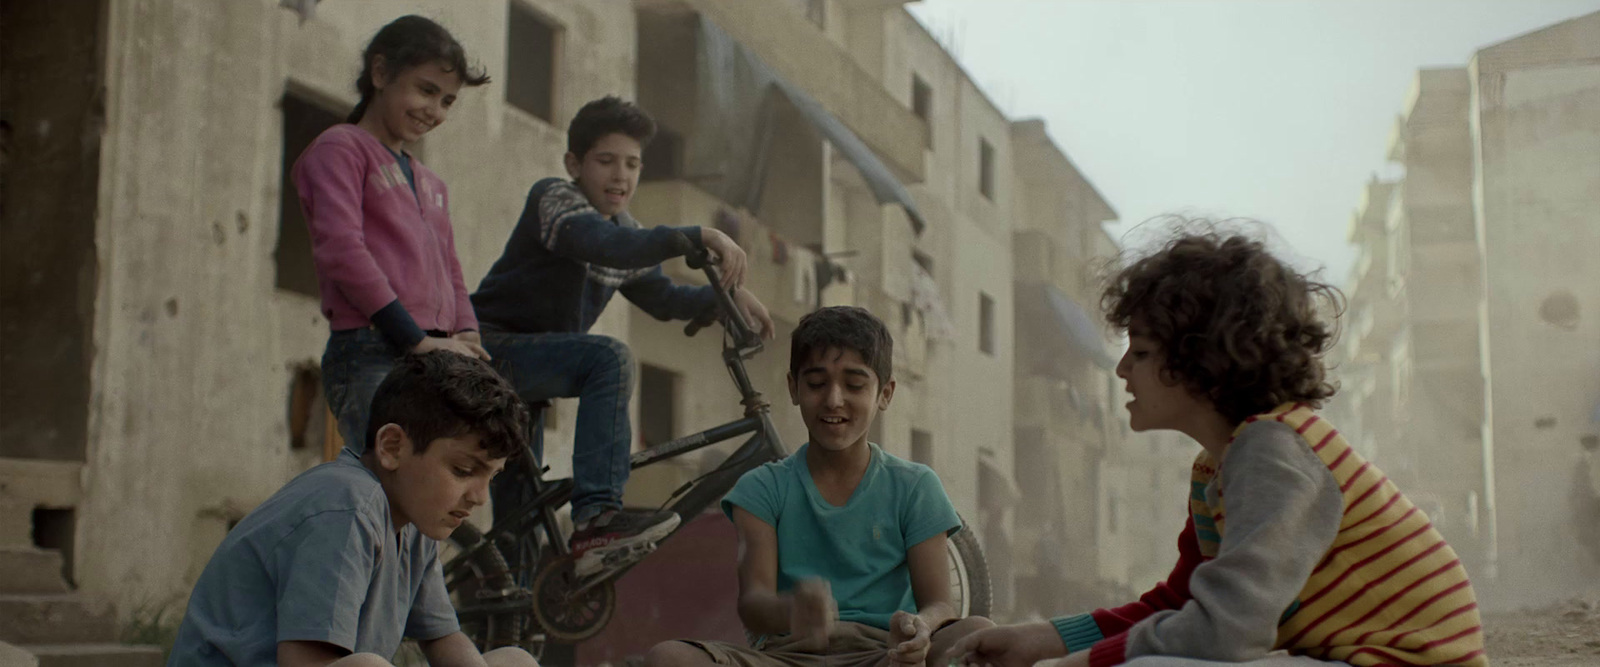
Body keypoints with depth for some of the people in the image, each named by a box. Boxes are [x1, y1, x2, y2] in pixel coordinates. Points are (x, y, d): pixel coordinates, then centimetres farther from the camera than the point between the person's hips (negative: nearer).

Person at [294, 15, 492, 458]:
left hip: (433, 365, 8)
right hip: (370, 356, -8)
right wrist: (415, 337, -14)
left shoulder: (431, 184, 28)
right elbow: (340, 248, -9)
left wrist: (465, 338, 3)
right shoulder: (339, 149, 5)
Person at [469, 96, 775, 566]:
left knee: (519, 505, 15)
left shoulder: (626, 230, 10)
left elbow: (662, 298, 19)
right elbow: (606, 245, -35)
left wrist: (730, 295, 2)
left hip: (527, 364, 9)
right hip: (492, 349, -9)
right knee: (609, 360, -30)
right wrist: (702, 237, -43)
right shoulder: (553, 198, -15)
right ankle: (597, 518, -38)